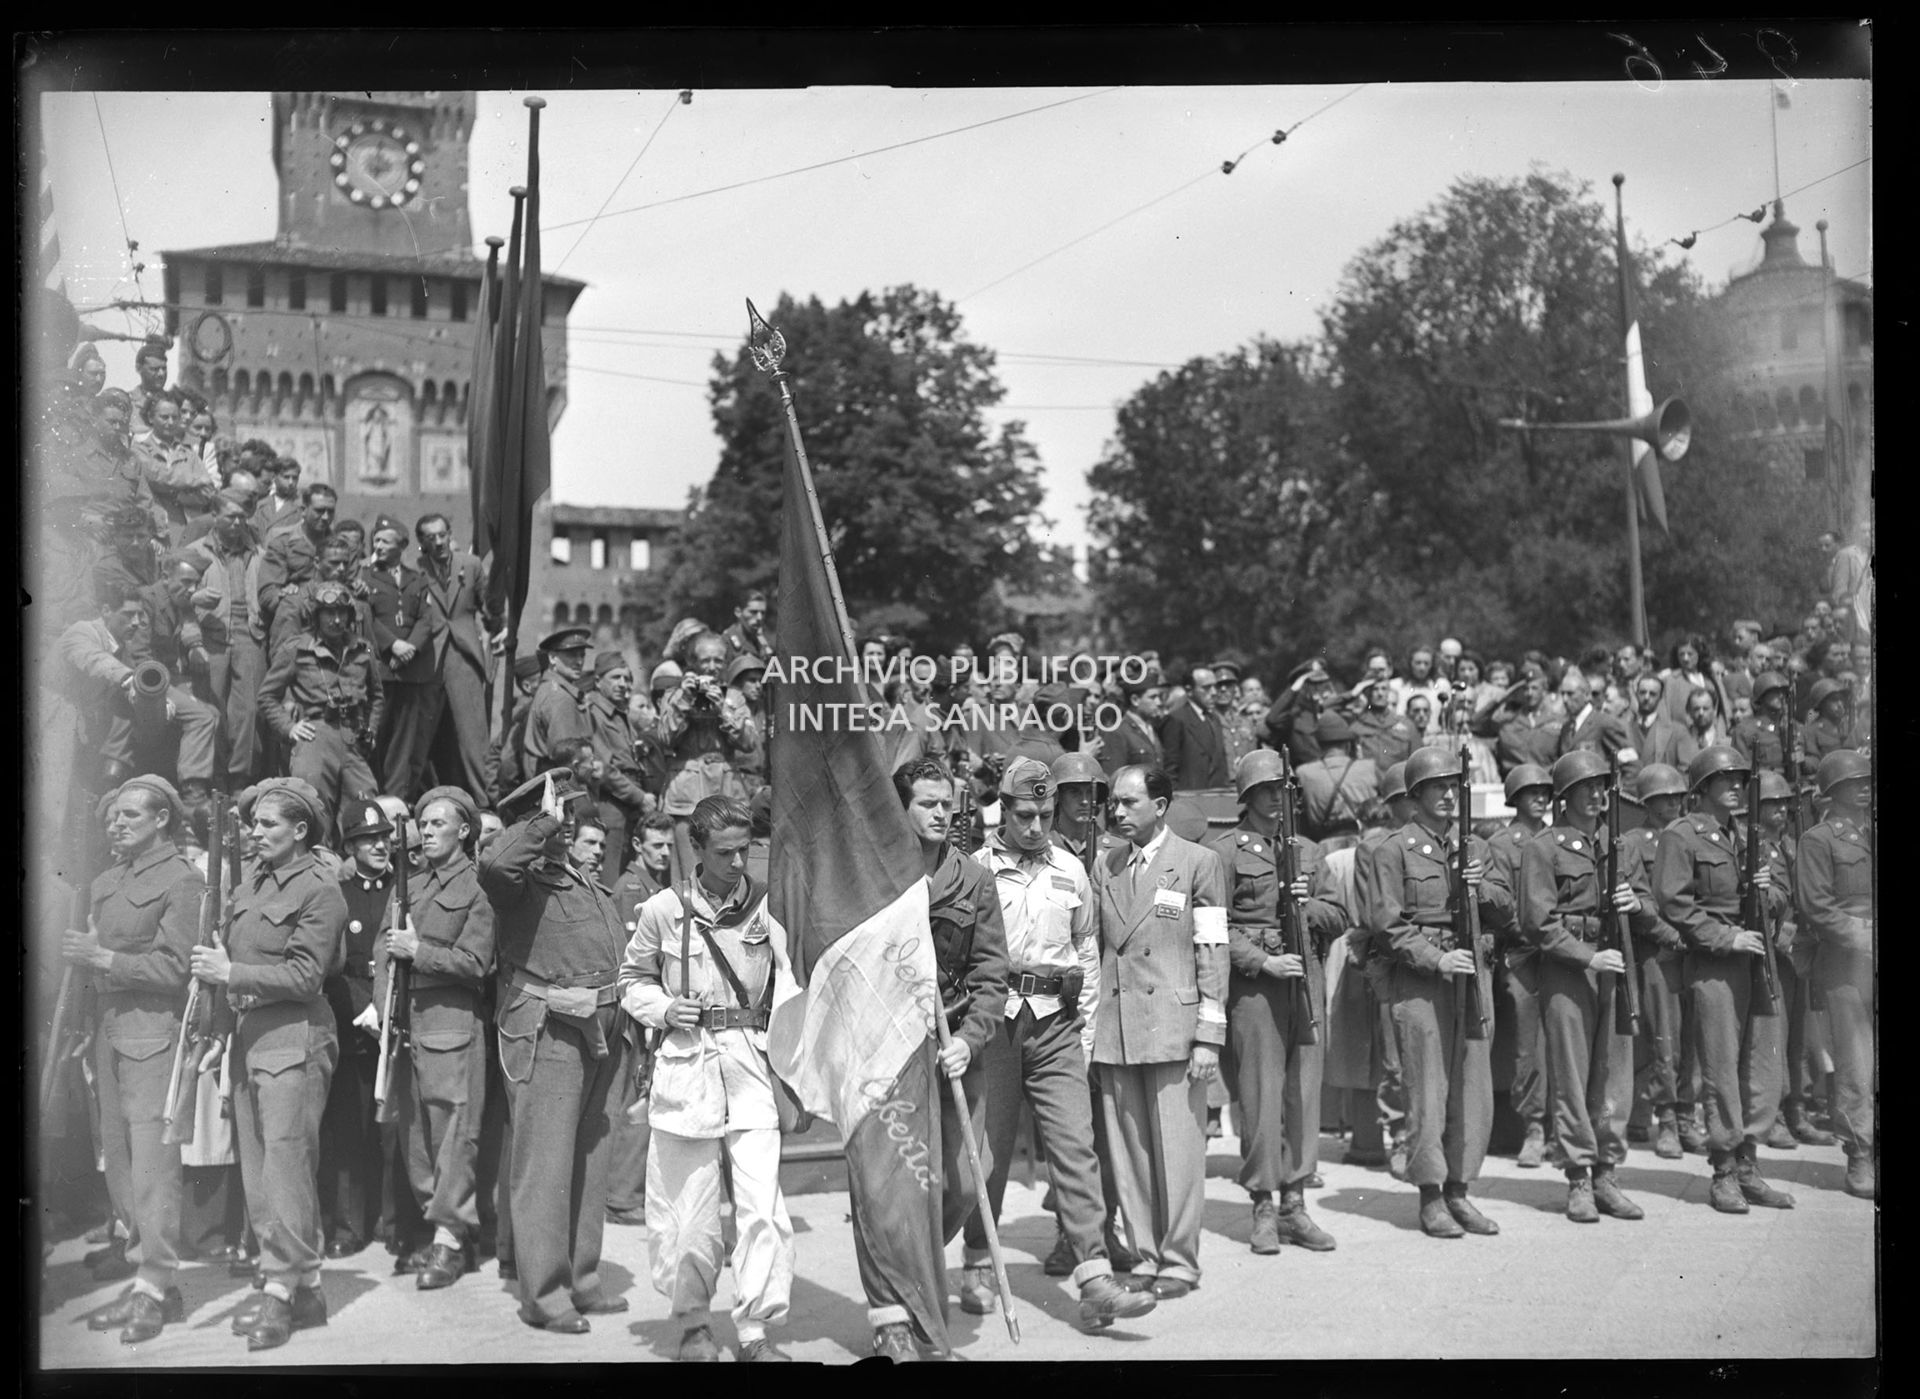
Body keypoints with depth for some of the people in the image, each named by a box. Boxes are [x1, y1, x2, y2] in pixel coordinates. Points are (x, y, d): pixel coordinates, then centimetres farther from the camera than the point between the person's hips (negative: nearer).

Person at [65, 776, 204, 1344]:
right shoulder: (104, 883, 18)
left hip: (154, 1035, -8)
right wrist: (79, 956, 4)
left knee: (153, 1164, -8)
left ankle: (155, 1289, -2)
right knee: (117, 1165, 9)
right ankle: (155, 1281, 17)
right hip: (109, 1035, 8)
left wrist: (102, 957, -15)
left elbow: (174, 967, -12)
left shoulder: (182, 880, -6)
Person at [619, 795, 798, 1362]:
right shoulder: (664, 910, 0)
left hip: (751, 1064, 0)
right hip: (685, 1065, 0)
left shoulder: (766, 907, 1)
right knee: (689, 1210, 6)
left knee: (763, 1203, -7)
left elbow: (785, 987, 0)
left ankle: (756, 1329, 5)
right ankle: (693, 1324, 25)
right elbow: (633, 980, 13)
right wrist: (664, 1008, -7)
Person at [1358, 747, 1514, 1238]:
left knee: (1475, 1088, 6)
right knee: (1429, 1090, -4)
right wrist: (1437, 958, -17)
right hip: (1420, 981, -5)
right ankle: (1430, 1199, 5)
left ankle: (1458, 1191, 16)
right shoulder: (1393, 850, -2)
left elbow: (1506, 910, 15)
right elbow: (1386, 924, -8)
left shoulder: (1475, 846, 16)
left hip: (1473, 972, 5)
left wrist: (1481, 887, -6)